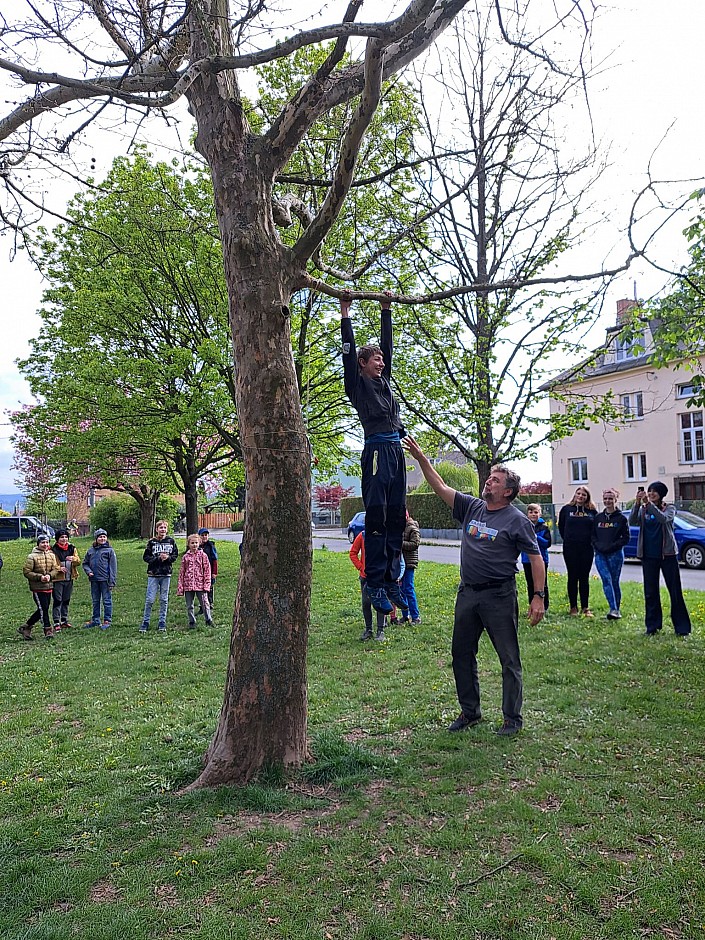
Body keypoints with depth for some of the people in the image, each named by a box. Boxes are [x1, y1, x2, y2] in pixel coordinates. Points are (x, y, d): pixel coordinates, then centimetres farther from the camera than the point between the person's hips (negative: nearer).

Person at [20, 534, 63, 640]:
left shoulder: (52, 555, 7)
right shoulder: (32, 556, -9)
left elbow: (56, 569, 7)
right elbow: (26, 572, -9)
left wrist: (49, 576, -13)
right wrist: (40, 577, -18)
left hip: (49, 587, 6)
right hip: (37, 588, -6)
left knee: (42, 610, 12)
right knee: (43, 609, -7)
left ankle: (26, 627, 27)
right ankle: (48, 630, 3)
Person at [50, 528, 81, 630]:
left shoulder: (72, 548, 7)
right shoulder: (53, 550, -7)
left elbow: (79, 561, 3)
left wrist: (73, 558, -18)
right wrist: (58, 568, -21)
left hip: (69, 579, 5)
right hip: (58, 579, -5)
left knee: (66, 601, 15)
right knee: (57, 601, -5)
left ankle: (64, 621, 26)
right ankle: (56, 623, -2)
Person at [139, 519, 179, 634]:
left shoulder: (171, 541, 5)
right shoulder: (152, 542, 0)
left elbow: (175, 555, 8)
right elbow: (145, 557, -2)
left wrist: (168, 557, -12)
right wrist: (158, 558, -14)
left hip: (166, 574, 2)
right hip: (153, 574, -2)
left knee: (164, 600, 7)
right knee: (150, 599, -3)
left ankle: (162, 623, 15)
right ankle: (145, 623, 9)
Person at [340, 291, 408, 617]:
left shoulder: (384, 380, 23)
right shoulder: (358, 383, 6)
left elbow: (387, 343, 26)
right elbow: (349, 351, 1)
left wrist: (387, 309, 29)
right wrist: (345, 314, 5)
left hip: (396, 449, 8)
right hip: (377, 449, -7)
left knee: (396, 517, 6)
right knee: (376, 517, -8)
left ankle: (391, 579, 13)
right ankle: (375, 583, -5)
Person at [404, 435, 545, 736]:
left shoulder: (517, 520, -7)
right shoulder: (472, 508, 8)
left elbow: (535, 557, -8)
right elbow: (441, 488, 6)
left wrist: (538, 596, -14)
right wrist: (421, 459, -2)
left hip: (500, 596, -6)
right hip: (467, 593, 6)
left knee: (509, 659, 4)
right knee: (461, 654, 13)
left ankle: (512, 718, 18)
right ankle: (470, 712, 28)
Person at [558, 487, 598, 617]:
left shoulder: (592, 511, 3)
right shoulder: (566, 509, 2)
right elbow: (561, 527, 11)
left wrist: (592, 541, 4)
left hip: (586, 549, 1)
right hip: (570, 548, -1)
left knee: (584, 578, 6)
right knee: (573, 577, 4)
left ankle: (585, 608, 13)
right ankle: (573, 607, 10)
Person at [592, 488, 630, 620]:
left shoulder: (621, 518, 1)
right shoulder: (598, 517, 12)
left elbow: (626, 538, -2)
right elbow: (593, 536, 13)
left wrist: (611, 546, -13)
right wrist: (598, 545, -6)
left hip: (615, 554, -2)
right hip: (600, 555, 2)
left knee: (614, 582, 4)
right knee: (606, 579, -12)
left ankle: (617, 609, 17)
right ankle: (613, 609, -16)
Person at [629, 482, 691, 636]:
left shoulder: (669, 508, 1)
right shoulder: (643, 510, 7)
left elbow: (664, 519, -22)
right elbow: (632, 521, -11)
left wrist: (649, 504, -32)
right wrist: (637, 503, -25)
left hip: (667, 553, -2)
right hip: (648, 555, 2)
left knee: (675, 590, 0)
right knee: (650, 592, 6)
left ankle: (682, 627, 7)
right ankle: (652, 626, 13)